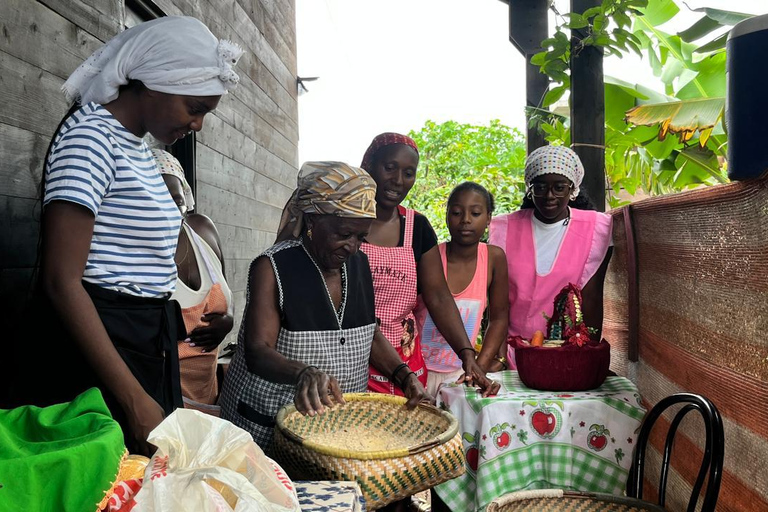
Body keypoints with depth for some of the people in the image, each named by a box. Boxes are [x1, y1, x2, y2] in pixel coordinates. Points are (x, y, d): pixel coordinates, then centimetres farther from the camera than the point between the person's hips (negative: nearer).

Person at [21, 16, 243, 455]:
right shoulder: (91, 137, -14)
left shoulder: (138, 147, 14)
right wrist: (134, 399, -23)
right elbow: (61, 282, -21)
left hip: (149, 343, 9)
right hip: (100, 345, -9)